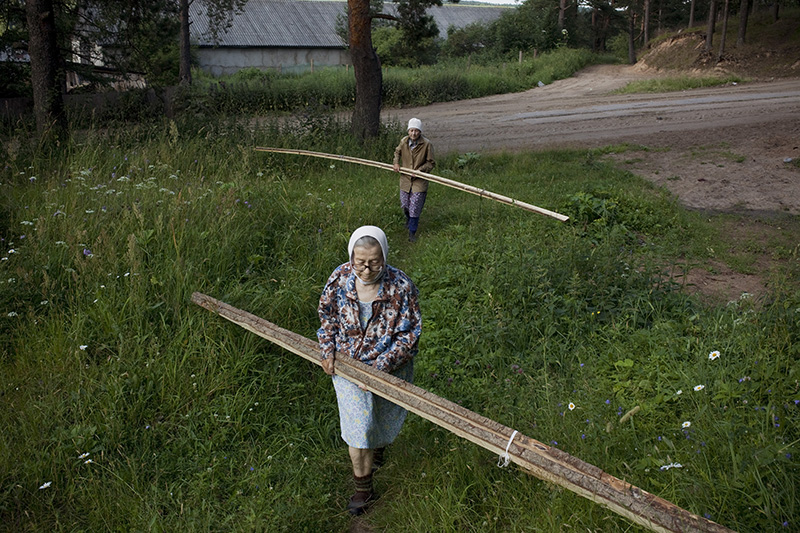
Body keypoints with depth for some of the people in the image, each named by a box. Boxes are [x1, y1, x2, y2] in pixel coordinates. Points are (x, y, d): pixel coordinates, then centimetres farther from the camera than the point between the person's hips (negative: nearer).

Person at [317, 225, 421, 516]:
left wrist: (380, 367, -23)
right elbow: (327, 314, 2)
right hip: (347, 362, 1)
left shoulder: (401, 286, -26)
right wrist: (328, 349, -7)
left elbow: (409, 333, -19)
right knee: (358, 426, 6)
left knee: (381, 418, 22)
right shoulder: (340, 278, -17)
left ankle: (376, 442, 59)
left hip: (388, 365, -1)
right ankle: (363, 486, 28)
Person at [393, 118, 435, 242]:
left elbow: (431, 163, -7)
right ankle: (408, 218, 52)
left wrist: (419, 170, -20)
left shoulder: (427, 144, -15)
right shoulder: (403, 141, -3)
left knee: (415, 208, -4)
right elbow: (397, 152, 20)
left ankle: (412, 232, 11)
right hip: (405, 179, 4)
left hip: (419, 181, -4)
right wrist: (396, 163, 2)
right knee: (404, 205, 18)